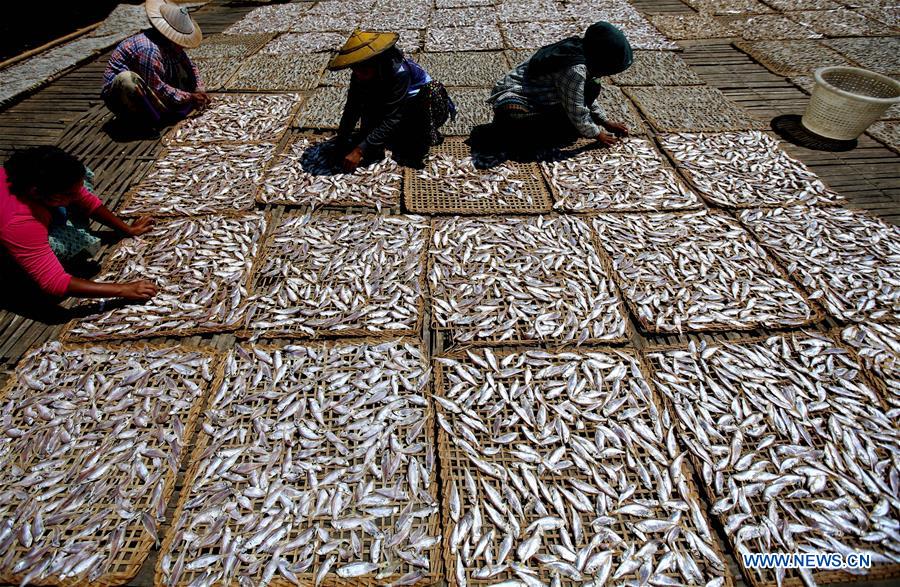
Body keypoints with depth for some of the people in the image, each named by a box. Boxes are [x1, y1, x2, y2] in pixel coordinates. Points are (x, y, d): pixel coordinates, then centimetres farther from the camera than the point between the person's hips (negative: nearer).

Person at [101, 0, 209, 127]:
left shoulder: (172, 44, -2)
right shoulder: (148, 50, -29)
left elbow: (190, 66, 10)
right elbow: (156, 88, -31)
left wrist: (199, 91, -7)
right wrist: (189, 98, -25)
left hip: (146, 91, 8)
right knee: (127, 79, -41)